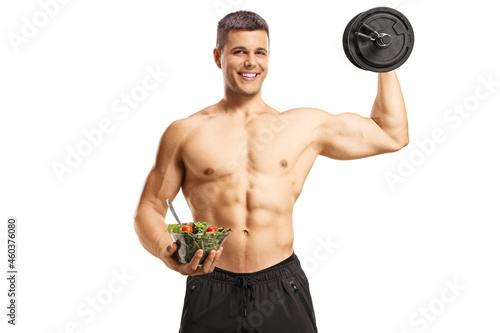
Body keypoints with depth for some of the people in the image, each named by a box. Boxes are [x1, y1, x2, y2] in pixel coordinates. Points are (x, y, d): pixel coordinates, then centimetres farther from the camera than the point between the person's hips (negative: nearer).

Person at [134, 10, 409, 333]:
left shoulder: (306, 125, 7)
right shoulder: (185, 133, 4)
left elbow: (392, 135, 15)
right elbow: (149, 209, 5)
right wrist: (167, 252, -16)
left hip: (282, 293, 1)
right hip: (212, 295, -1)